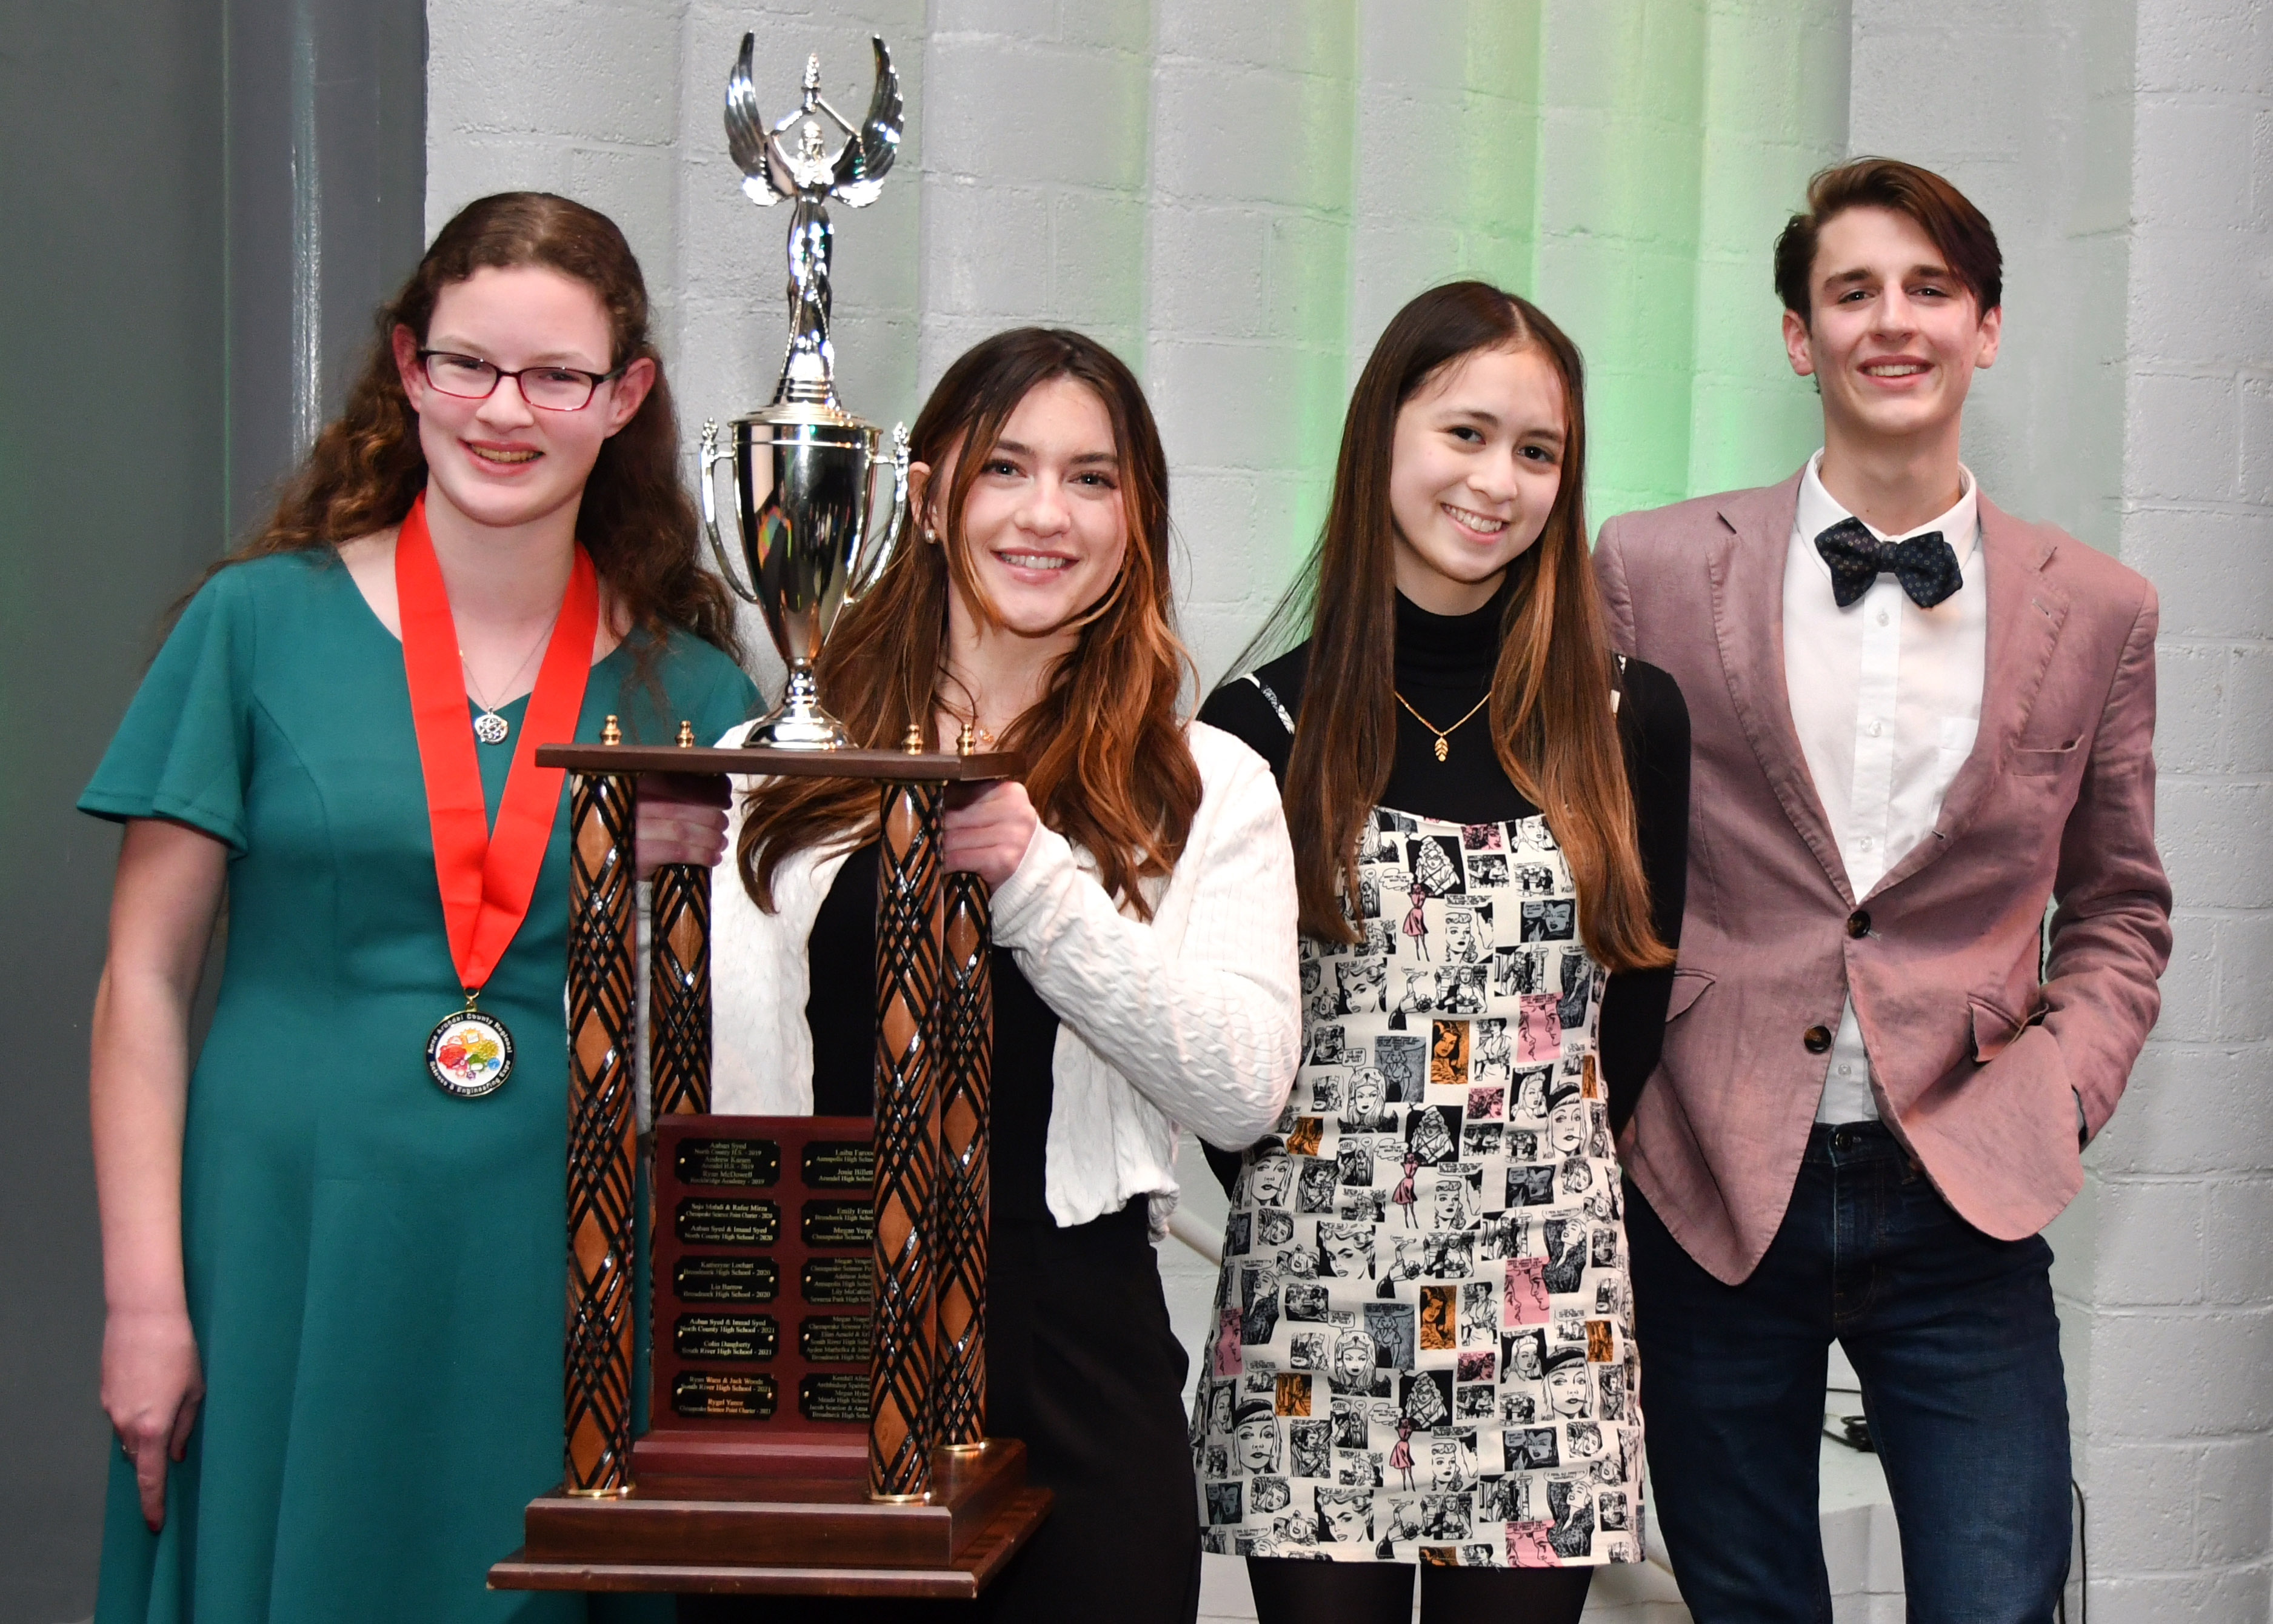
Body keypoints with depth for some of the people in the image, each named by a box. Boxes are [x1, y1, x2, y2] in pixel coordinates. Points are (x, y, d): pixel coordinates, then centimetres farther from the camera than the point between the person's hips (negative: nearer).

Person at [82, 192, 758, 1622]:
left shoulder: (689, 688, 5)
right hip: (289, 1266, -1)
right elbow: (147, 982, 0)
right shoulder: (263, 623, 0)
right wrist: (146, 1301, -5)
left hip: (561, 1287, 2)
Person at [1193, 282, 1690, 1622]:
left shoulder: (1633, 721, 5)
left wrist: (1531, 1196, 6)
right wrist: (1299, 1210, 1)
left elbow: (1637, 1005, 9)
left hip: (1546, 1301, 1)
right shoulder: (1266, 724, 0)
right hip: (1316, 1304, -1)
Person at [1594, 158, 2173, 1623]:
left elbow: (2118, 908, 15)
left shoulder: (2099, 612, 6)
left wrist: (2057, 1091, 0)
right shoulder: (1654, 571, 1)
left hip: (1960, 1200, 1)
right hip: (1710, 1190, 0)